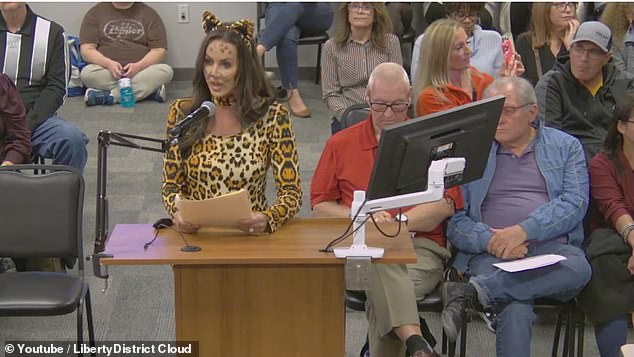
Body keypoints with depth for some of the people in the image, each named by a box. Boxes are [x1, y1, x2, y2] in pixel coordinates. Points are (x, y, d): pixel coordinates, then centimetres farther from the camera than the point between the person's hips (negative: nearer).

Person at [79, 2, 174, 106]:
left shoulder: (149, 13, 7)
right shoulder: (95, 13, 6)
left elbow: (159, 50, 1)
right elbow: (87, 50, -2)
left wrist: (138, 66, -19)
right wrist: (109, 64, -22)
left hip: (141, 70, 1)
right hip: (107, 72, 0)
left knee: (166, 71, -29)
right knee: (87, 73, -33)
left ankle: (110, 96, -31)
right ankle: (150, 90, -28)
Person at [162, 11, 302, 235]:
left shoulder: (271, 116, -2)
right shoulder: (182, 113, 2)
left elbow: (291, 191, -4)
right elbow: (171, 185, 5)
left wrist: (268, 219, -24)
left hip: (252, 233, -2)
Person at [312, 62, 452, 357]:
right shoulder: (341, 144, 18)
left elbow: (446, 205, 4)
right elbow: (320, 206, 15)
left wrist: (397, 221, -10)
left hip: (420, 246, 0)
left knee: (382, 291, -36)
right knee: (383, 262, -39)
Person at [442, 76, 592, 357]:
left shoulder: (566, 147, 17)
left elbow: (574, 204, 1)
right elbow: (454, 220, 7)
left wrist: (523, 231, -13)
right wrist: (490, 240, -14)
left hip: (552, 249, 2)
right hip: (491, 256, -2)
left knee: (578, 268, -36)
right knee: (516, 308, -37)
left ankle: (472, 292, -37)